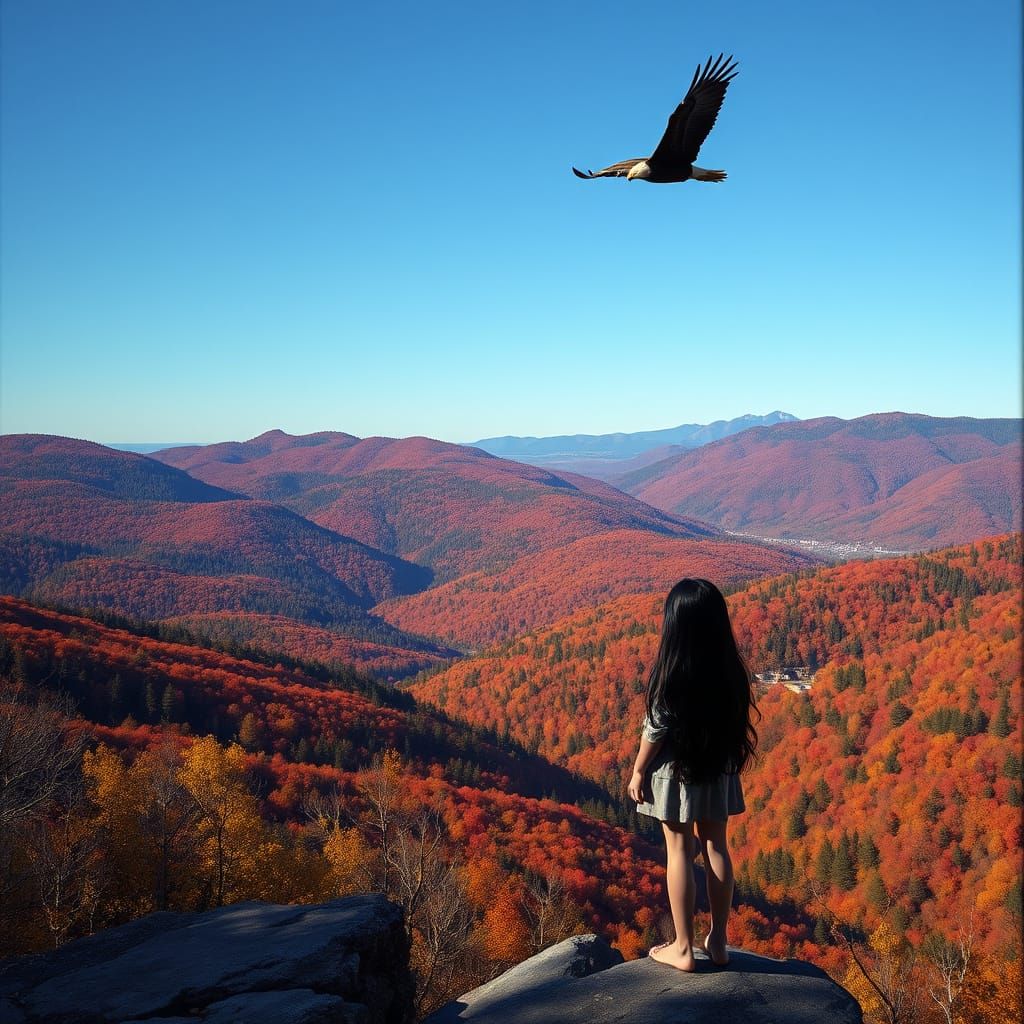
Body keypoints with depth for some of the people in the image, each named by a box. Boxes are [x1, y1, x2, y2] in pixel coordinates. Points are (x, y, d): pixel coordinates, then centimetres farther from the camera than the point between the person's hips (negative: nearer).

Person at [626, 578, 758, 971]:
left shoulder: (669, 672, -20)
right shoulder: (730, 669, -7)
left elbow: (655, 729, -15)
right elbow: (737, 721, 2)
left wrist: (637, 771, -3)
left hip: (675, 771, -4)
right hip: (718, 770, 4)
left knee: (679, 850, 6)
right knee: (715, 847, 14)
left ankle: (683, 948, 13)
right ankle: (718, 941, 23)